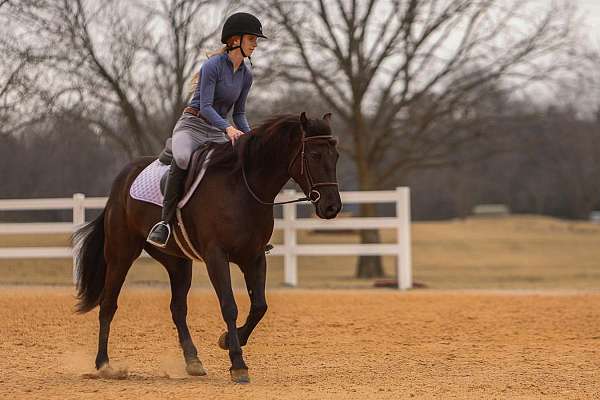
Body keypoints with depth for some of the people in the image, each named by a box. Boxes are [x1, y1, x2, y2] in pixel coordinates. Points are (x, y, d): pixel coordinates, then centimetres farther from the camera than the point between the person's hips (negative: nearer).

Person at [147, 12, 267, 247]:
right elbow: (205, 106, -19)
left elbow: (239, 113, 15)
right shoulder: (213, 65, -12)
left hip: (217, 133, 7)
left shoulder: (246, 75, 9)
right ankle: (165, 221, -35)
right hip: (192, 125, -7)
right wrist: (228, 128, -32)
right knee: (182, 159, -39)